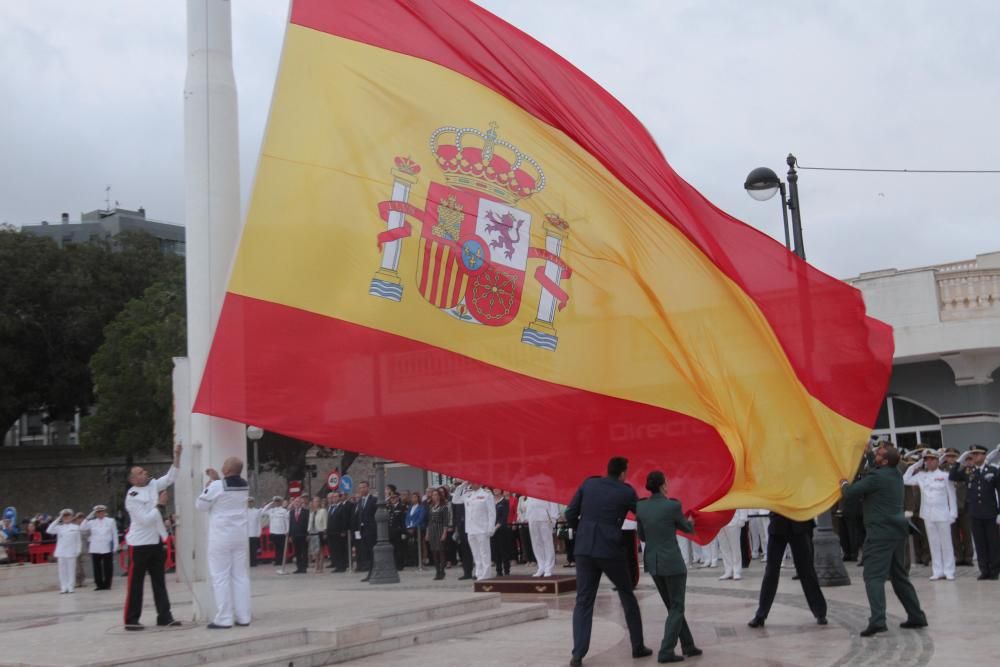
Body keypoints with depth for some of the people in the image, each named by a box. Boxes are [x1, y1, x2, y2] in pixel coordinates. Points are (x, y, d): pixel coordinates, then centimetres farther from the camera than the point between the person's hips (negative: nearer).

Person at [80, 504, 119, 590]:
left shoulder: (111, 521, 6)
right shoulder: (92, 522, 10)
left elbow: (114, 534, 5)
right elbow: (82, 528, -3)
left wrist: (115, 547, 0)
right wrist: (88, 517, -6)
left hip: (107, 548, -2)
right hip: (95, 549, 2)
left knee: (107, 567, 0)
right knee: (97, 567, 4)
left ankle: (107, 584, 7)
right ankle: (99, 584, 10)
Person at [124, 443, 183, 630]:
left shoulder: (153, 485, 4)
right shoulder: (132, 497, -15)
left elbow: (170, 477, 6)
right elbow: (145, 519, -19)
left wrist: (177, 457, -5)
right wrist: (159, 504, -13)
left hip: (156, 542, 7)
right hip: (139, 544, -7)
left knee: (159, 581, 9)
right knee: (135, 584, -1)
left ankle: (164, 616, 12)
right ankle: (131, 620, 6)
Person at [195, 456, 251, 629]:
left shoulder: (217, 486, -15)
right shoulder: (245, 486, 5)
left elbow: (200, 505, -4)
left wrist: (208, 485, 6)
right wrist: (217, 480, 17)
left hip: (221, 537, -6)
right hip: (240, 535, 6)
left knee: (221, 577, -1)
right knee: (240, 575, 8)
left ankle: (224, 619, -2)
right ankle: (243, 616, 9)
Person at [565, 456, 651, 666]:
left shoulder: (588, 483, 7)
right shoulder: (626, 492, -1)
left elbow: (570, 514, 5)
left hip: (584, 549, 2)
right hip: (610, 550, -2)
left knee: (583, 602, 5)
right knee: (627, 597, 17)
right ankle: (638, 646, 24)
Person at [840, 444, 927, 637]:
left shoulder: (877, 477, -15)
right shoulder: (896, 475, 11)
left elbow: (850, 492, -14)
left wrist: (844, 484, 8)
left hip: (880, 532, -9)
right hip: (897, 530, 9)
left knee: (874, 576, -11)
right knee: (899, 575, 19)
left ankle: (878, 620, -22)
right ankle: (916, 616, 23)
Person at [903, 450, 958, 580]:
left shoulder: (944, 475, -3)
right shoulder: (921, 476, 6)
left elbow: (952, 495, -2)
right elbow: (905, 480, 5)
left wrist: (953, 513, -7)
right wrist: (914, 466, 3)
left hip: (942, 514, -3)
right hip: (928, 514, 3)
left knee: (946, 543, 2)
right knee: (933, 543, 7)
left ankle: (949, 571, 9)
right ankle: (937, 571, 12)